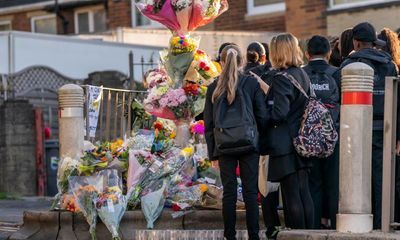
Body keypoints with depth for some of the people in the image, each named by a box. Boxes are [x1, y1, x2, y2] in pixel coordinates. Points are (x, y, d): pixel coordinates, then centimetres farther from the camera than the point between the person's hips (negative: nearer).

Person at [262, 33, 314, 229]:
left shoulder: (281, 78, -14)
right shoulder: (303, 75, 11)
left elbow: (279, 113, -21)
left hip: (285, 145, -8)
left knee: (291, 195, -4)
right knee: (304, 193, 11)